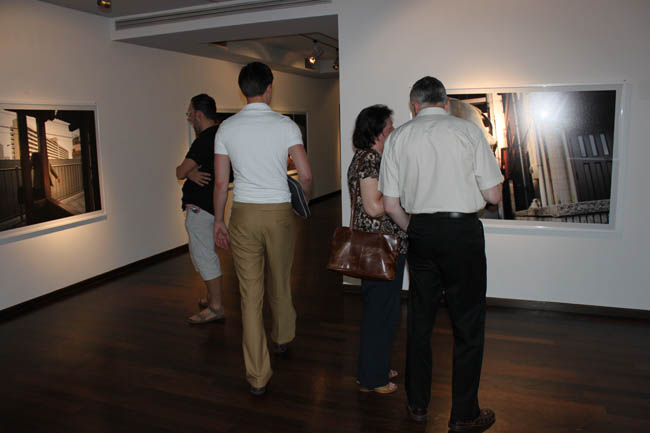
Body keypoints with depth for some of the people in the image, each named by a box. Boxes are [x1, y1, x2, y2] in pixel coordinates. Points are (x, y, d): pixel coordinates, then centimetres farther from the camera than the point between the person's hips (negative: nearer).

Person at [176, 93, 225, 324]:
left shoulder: (205, 140, -19)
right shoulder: (219, 135, 14)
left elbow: (180, 172, -17)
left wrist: (188, 171, 4)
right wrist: (192, 172, -9)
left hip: (200, 207, -11)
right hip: (210, 204, 11)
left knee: (204, 255, -5)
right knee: (200, 252, 20)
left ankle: (216, 307, 1)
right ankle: (213, 297, 31)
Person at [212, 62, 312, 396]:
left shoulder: (227, 128, 0)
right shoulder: (285, 125, -4)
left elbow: (220, 182, 1)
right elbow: (305, 175, -8)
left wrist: (218, 220, 11)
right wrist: (305, 201, 12)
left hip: (243, 214, 1)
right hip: (279, 212, 0)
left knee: (250, 294, 5)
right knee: (280, 283, 21)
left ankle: (258, 376, 11)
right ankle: (282, 339, 45)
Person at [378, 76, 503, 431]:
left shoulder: (399, 137, 3)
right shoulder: (468, 131, -3)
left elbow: (391, 205, 2)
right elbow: (493, 196, -3)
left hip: (421, 232, 3)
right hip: (463, 231, -3)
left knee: (419, 320, 15)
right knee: (468, 324, 9)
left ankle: (417, 404, 30)